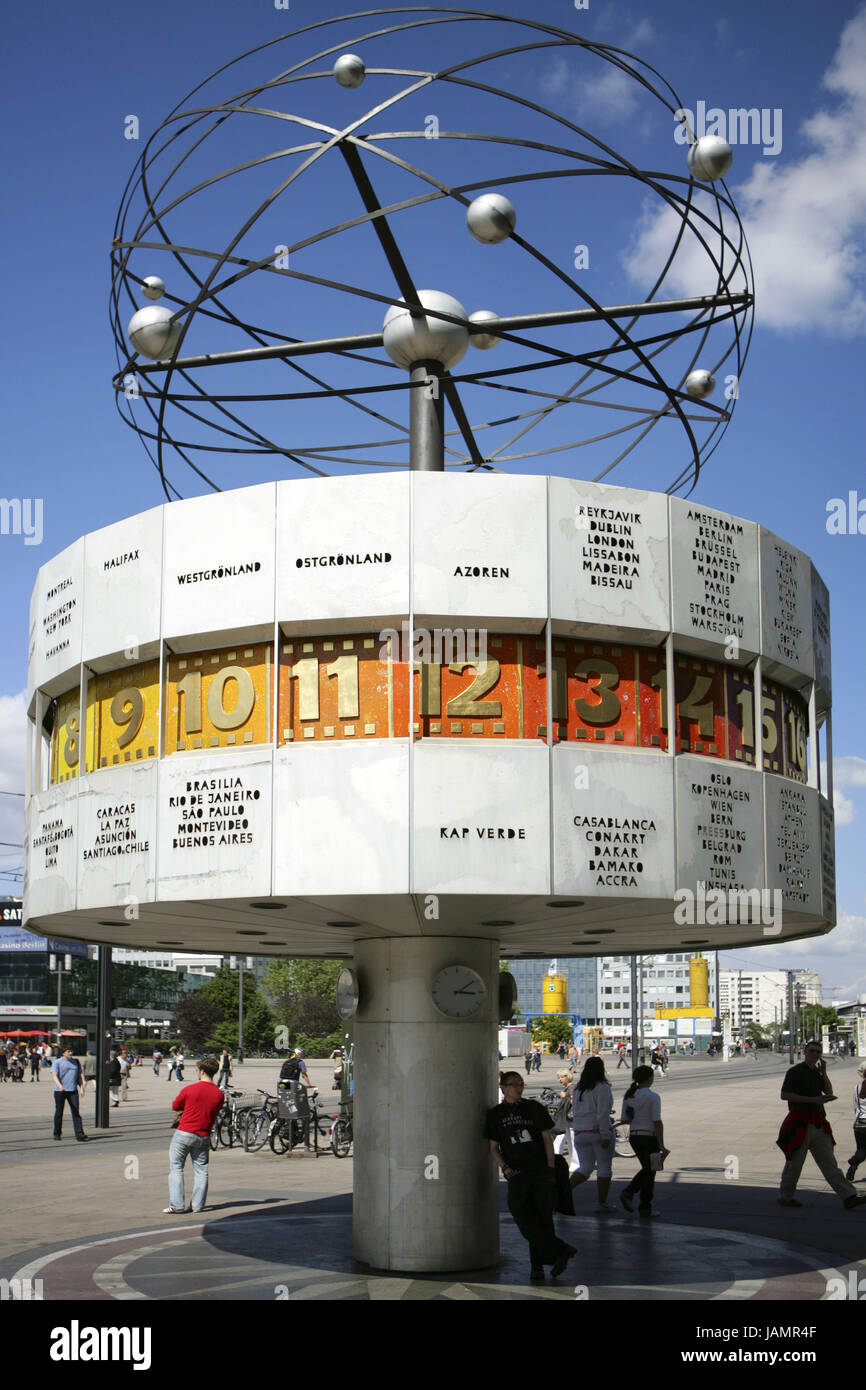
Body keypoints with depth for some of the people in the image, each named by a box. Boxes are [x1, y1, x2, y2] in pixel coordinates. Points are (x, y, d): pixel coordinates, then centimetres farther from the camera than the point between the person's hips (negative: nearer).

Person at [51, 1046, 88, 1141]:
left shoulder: (76, 1062, 16)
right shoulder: (57, 1062, 1)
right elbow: (54, 1075, -11)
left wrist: (81, 1088, 8)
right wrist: (59, 1085, -29)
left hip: (73, 1091, 3)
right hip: (60, 1091, -3)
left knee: (76, 1112, -8)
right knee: (59, 1112, 6)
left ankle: (79, 1134, -14)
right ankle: (57, 1134, 19)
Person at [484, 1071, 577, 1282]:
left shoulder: (534, 1108, 10)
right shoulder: (495, 1115, 11)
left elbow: (547, 1139, 9)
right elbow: (494, 1148, 13)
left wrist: (550, 1169, 0)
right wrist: (505, 1168, -3)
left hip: (541, 1171, 0)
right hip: (516, 1174, 0)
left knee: (542, 1217, -3)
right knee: (523, 1217, -16)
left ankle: (537, 1266, 8)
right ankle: (560, 1251, -9)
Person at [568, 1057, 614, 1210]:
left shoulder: (576, 1087, 8)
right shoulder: (602, 1088, -11)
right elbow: (602, 1114, -17)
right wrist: (605, 1136, -16)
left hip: (579, 1133, 6)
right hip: (598, 1133, -6)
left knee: (584, 1168, 14)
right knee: (604, 1168, 8)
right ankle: (602, 1203, 10)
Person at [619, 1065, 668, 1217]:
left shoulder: (628, 1096, 7)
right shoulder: (653, 1097, -12)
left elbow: (624, 1120, 9)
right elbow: (657, 1123, -15)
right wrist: (661, 1146, -14)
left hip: (633, 1136, 6)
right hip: (650, 1137, -6)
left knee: (647, 1169, 22)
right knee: (649, 1172, 5)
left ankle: (628, 1192, 5)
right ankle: (645, 1208, 9)